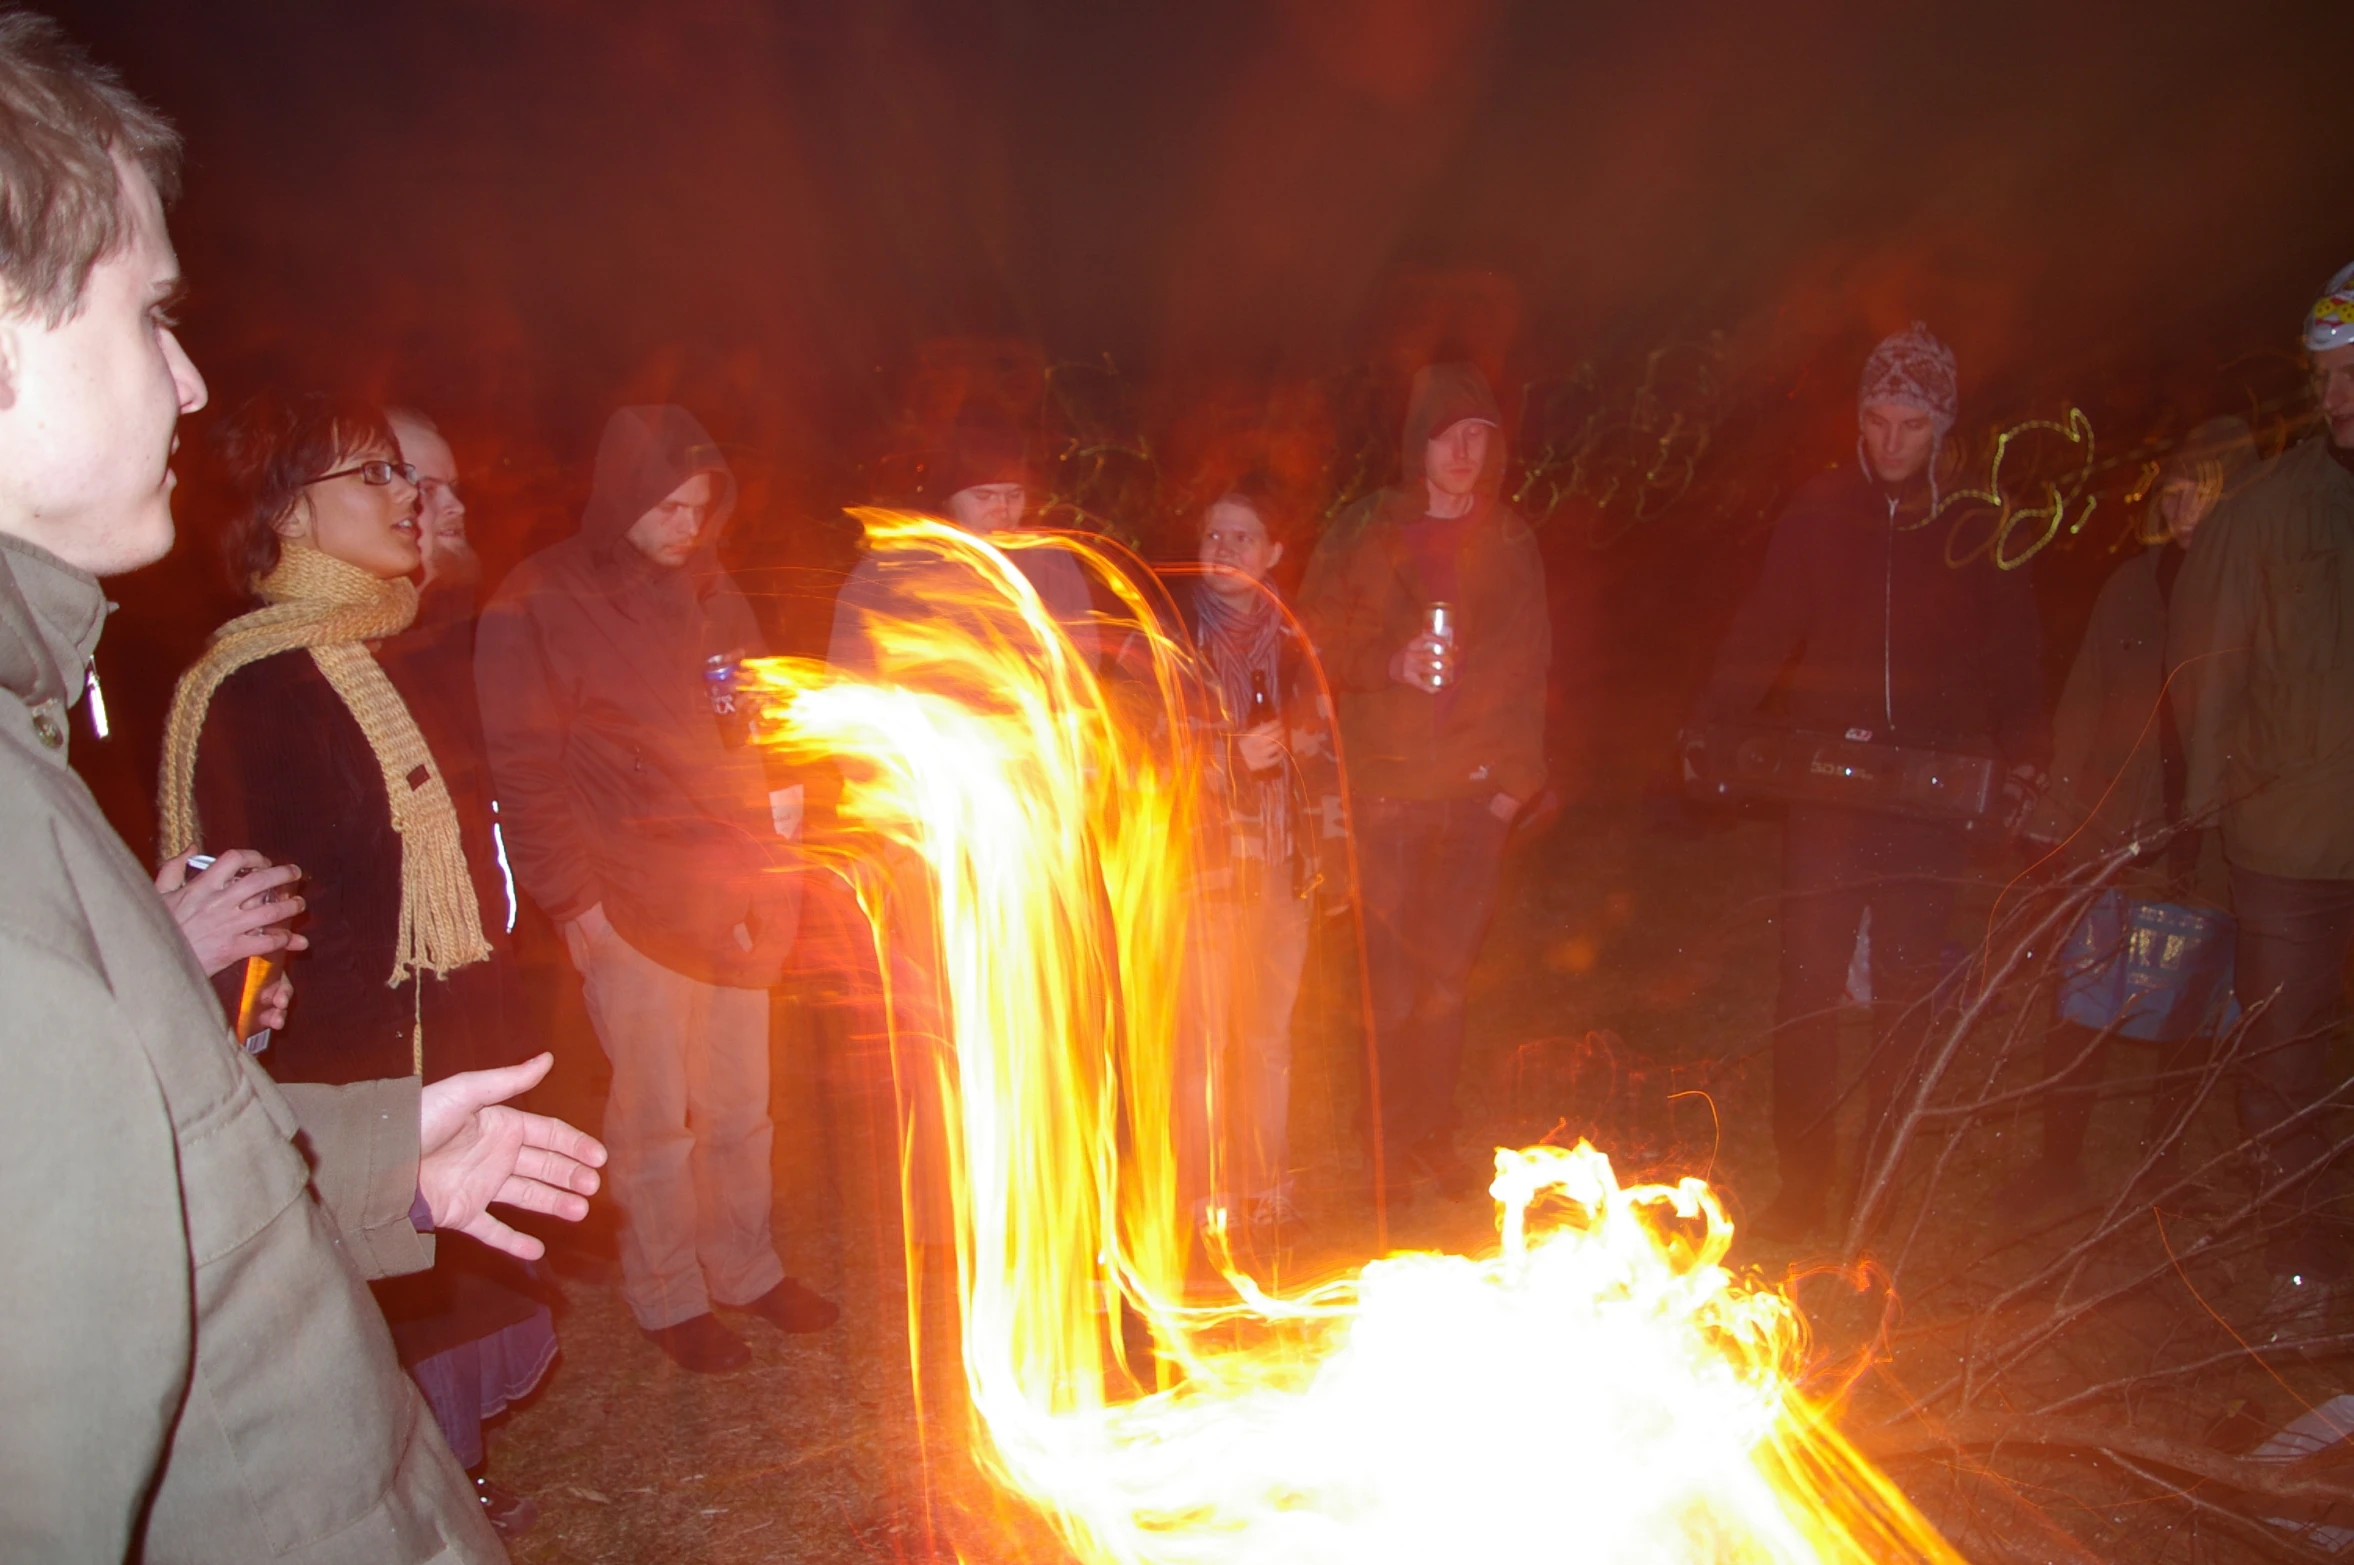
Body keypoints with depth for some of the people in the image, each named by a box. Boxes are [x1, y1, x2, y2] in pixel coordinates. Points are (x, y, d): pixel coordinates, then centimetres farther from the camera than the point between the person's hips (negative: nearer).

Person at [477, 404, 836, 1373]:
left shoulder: (707, 588, 13)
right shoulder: (538, 605, -6)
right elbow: (524, 773, -7)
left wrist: (778, 799, 7)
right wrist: (570, 895, -10)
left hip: (732, 894, 5)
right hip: (632, 906, -5)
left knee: (739, 1102, 13)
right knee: (653, 1114, 5)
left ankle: (744, 1267, 30)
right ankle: (668, 1297, 22)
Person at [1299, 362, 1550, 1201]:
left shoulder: (1510, 542, 11)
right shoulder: (1363, 533, 5)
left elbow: (1528, 667, 12)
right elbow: (1316, 642, 4)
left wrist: (1516, 774, 4)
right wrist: (1389, 662, -13)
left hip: (1476, 787, 2)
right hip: (1385, 784, -1)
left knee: (1448, 972, 2)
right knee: (1391, 973, -2)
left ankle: (1434, 1136, 17)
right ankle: (1391, 1141, 13)